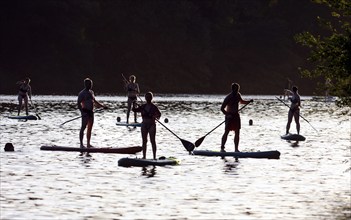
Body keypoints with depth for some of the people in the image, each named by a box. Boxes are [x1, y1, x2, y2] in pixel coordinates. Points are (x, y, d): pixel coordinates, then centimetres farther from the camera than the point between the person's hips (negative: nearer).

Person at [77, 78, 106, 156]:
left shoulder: (91, 92, 17)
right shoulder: (82, 93, -8)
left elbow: (94, 101, 30)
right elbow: (79, 103, -15)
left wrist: (102, 106, 29)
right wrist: (82, 111, -26)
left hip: (91, 111, 8)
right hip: (85, 111, -8)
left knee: (90, 128, 10)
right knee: (83, 127, -10)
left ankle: (88, 143, 16)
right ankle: (81, 144, -12)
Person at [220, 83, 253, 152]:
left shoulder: (238, 95, 6)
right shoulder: (228, 97, -16)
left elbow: (241, 101, 29)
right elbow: (222, 108, -16)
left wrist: (249, 101, 14)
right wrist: (228, 114, -28)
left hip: (236, 115, 7)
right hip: (230, 116, -7)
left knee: (237, 133, 5)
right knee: (226, 132, -10)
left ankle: (236, 149, 10)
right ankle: (222, 148, -6)